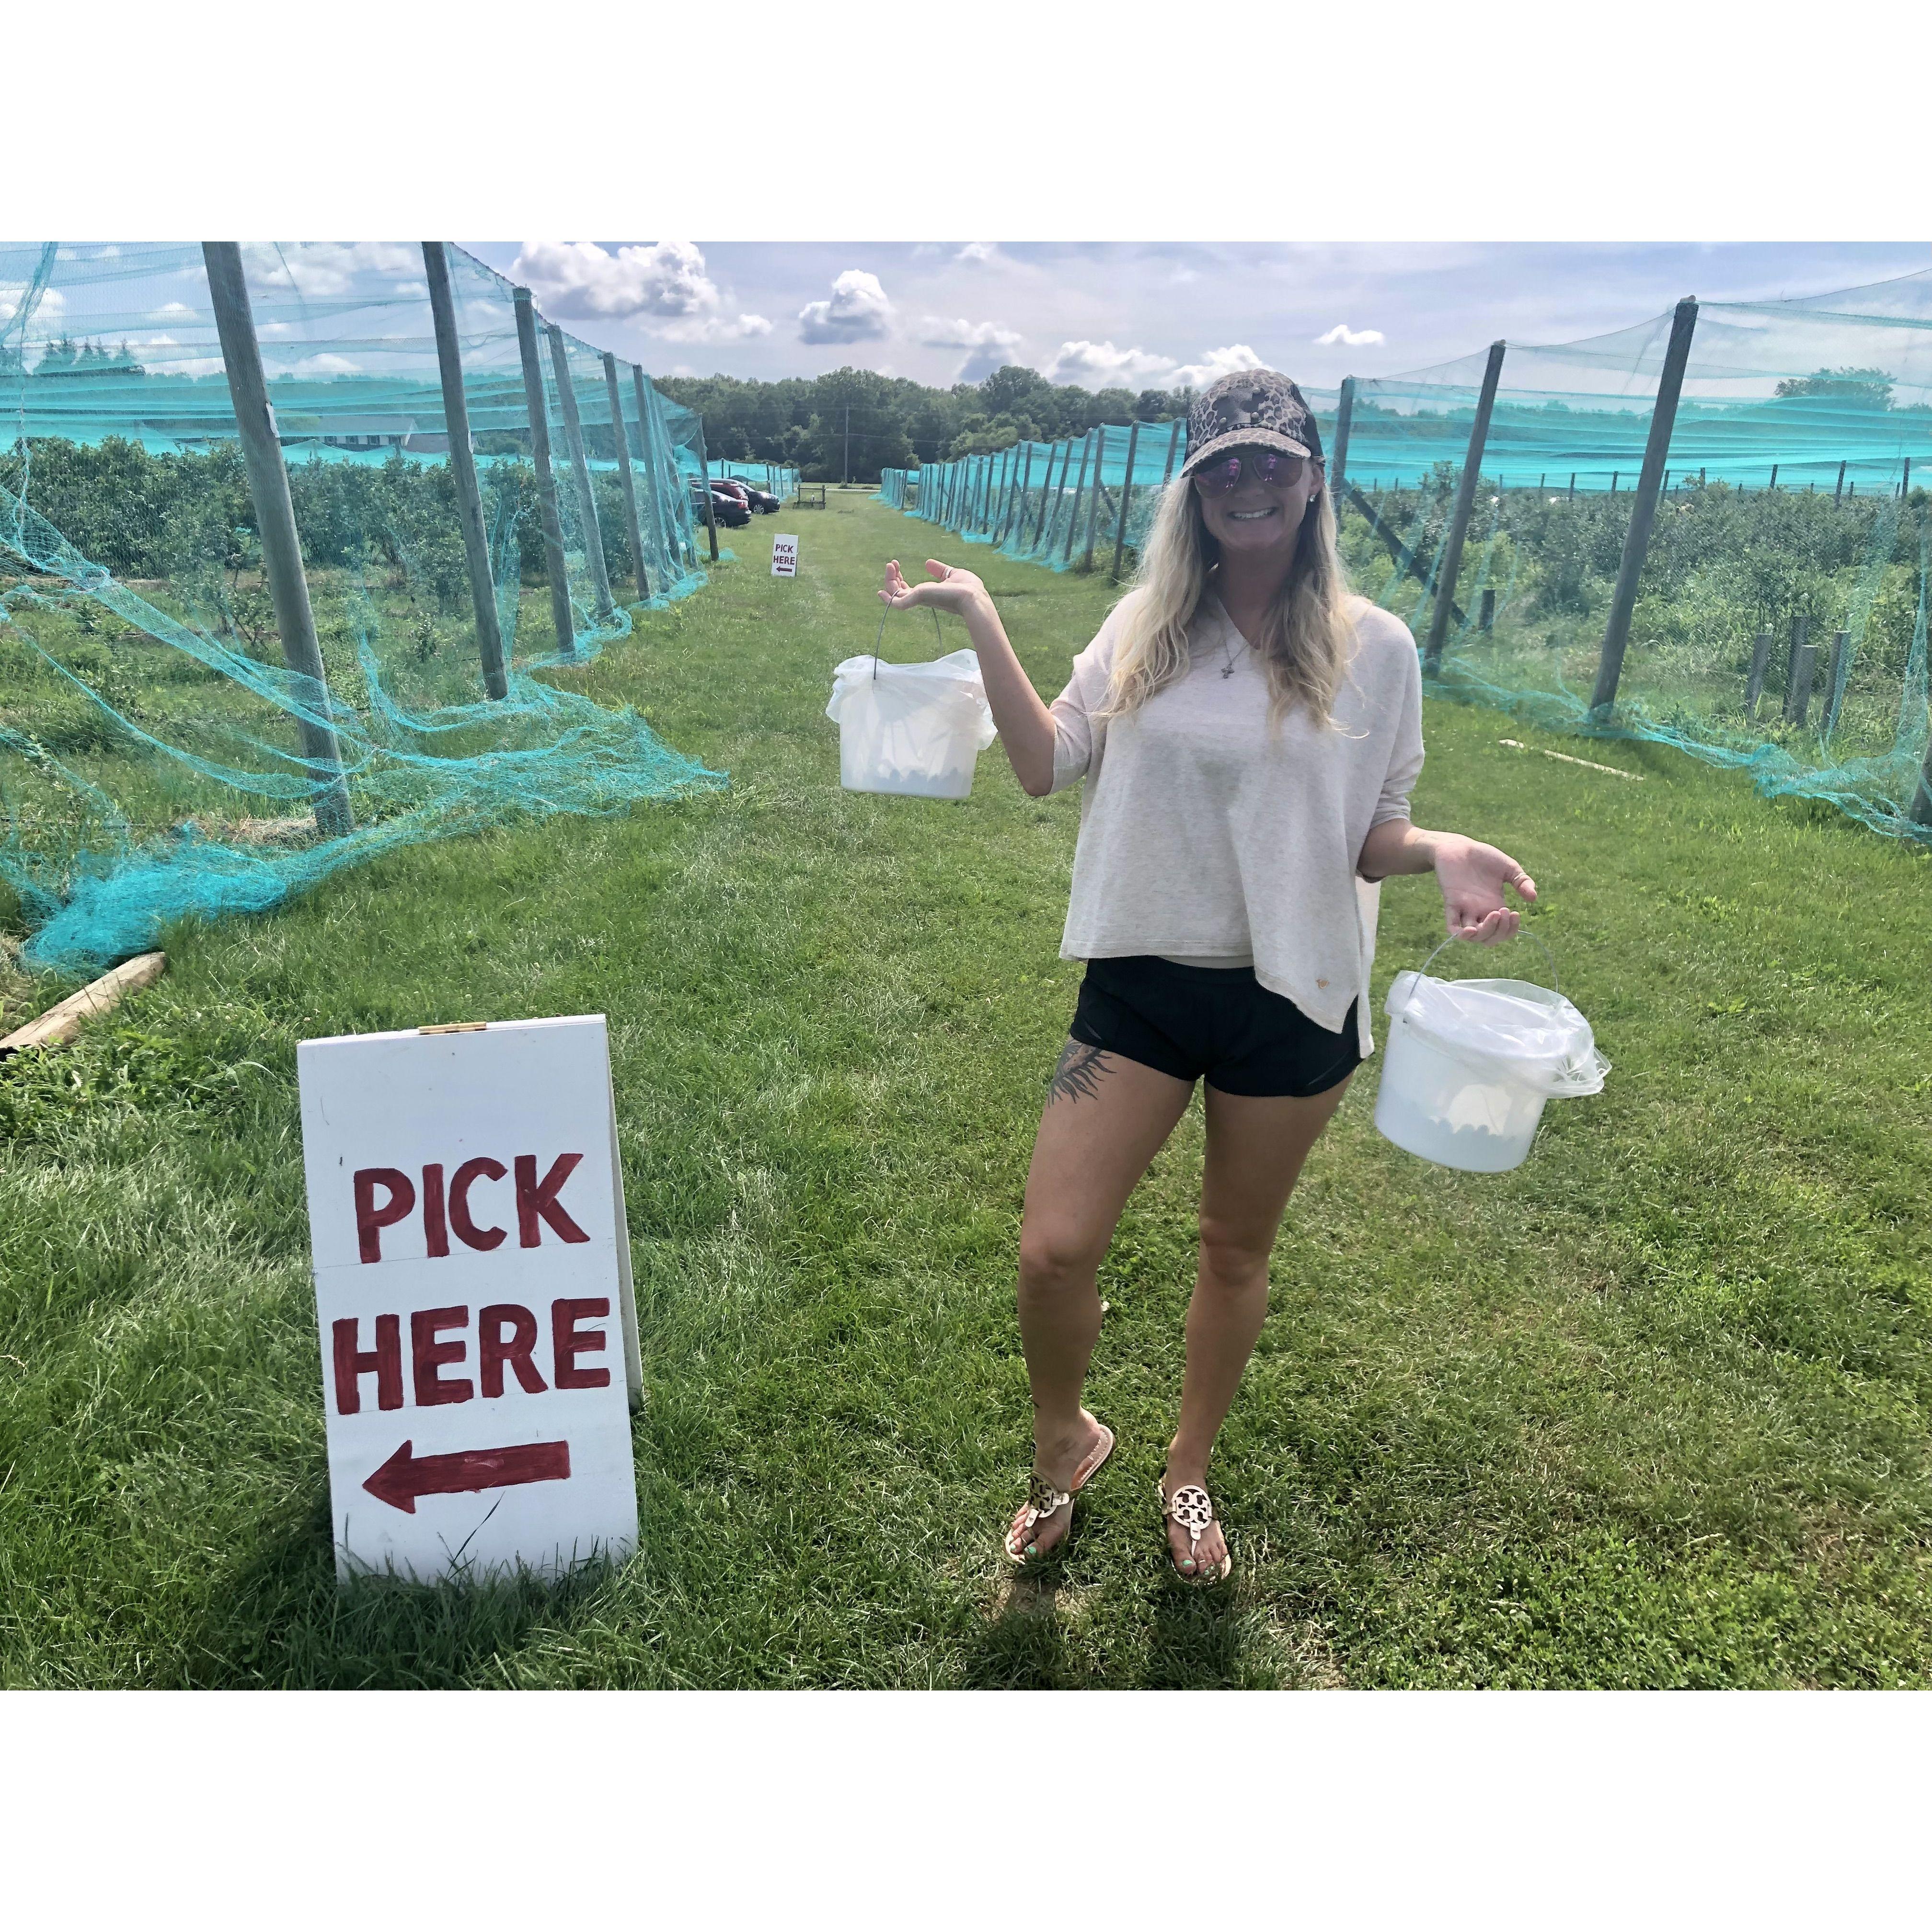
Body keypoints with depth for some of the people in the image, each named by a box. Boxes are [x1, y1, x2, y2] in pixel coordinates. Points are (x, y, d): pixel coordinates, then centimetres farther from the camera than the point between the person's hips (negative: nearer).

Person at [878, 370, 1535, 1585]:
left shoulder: (1372, 646, -3)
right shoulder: (1149, 622, 3)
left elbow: (1373, 838, 1)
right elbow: (1047, 765, -4)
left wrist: (1443, 853, -19)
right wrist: (982, 620, -7)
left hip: (1292, 1001, -1)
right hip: (1141, 984, 1)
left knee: (1237, 1250, 16)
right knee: (1053, 1251, -2)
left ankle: (1191, 1470, 43)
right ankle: (1065, 1442, 32)